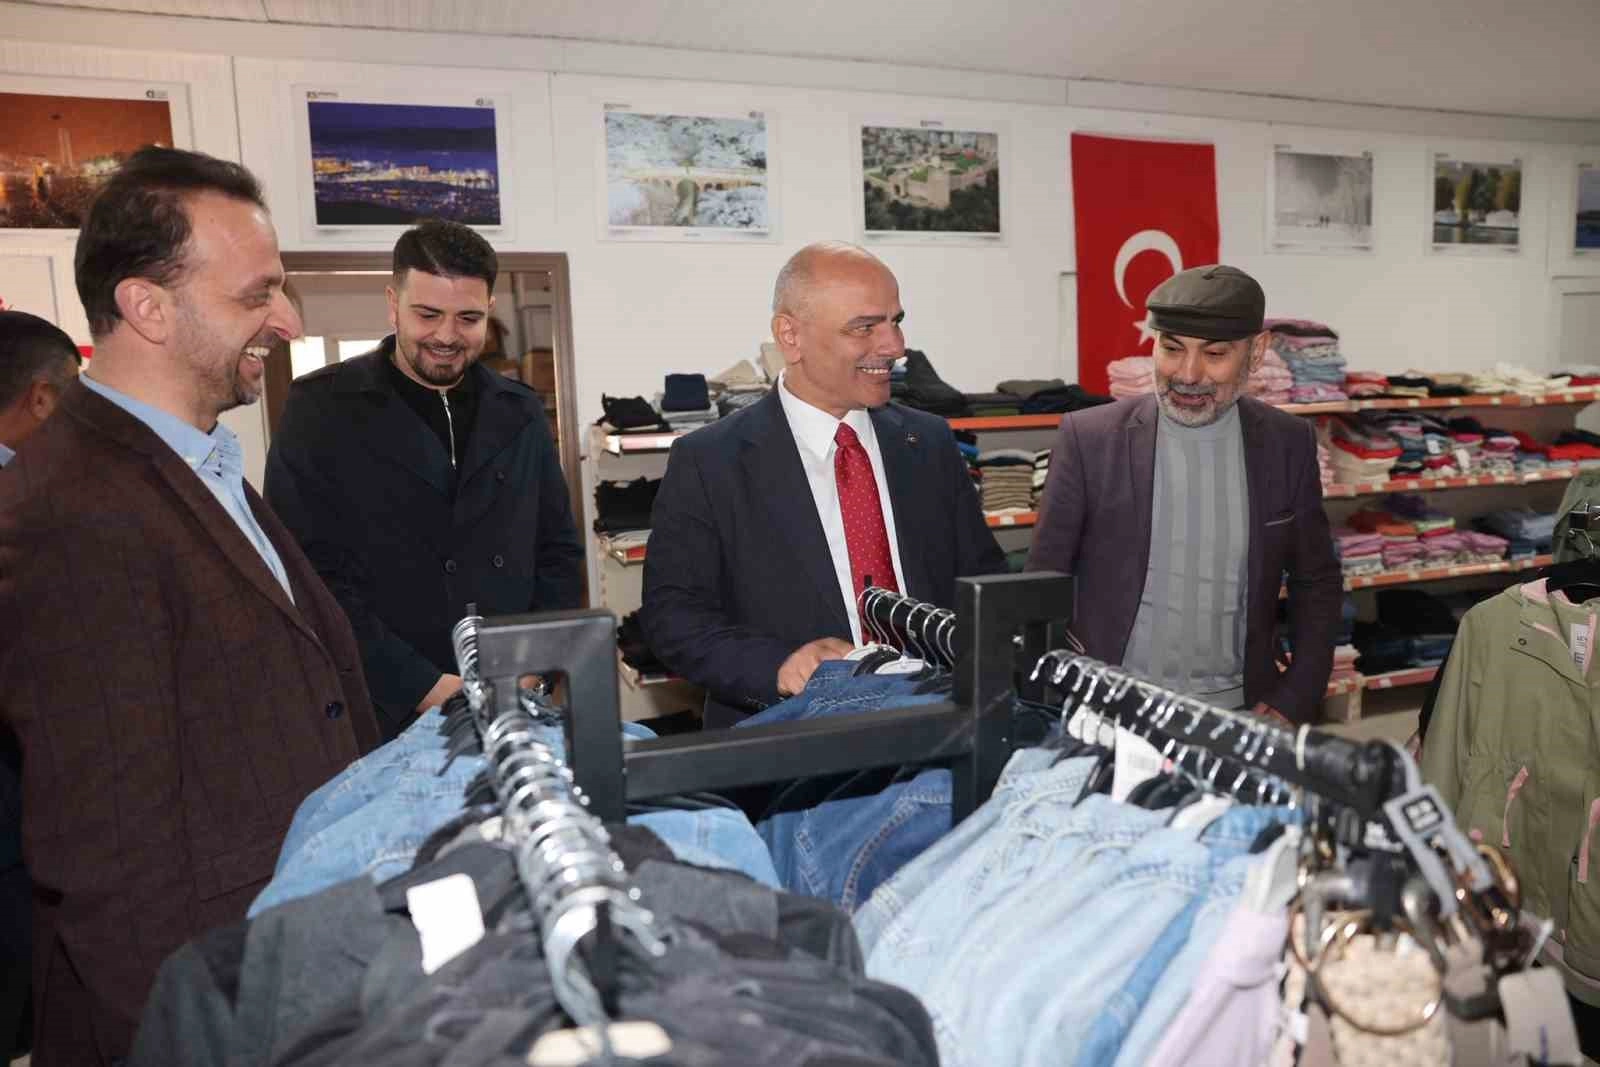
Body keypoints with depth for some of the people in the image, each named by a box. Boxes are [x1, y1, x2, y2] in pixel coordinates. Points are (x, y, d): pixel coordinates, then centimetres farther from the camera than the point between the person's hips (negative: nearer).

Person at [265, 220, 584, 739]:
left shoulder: (521, 412, 6)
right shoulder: (321, 407, -5)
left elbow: (559, 552, 9)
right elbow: (309, 576, -11)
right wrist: (424, 688, -17)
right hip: (380, 719, -3)